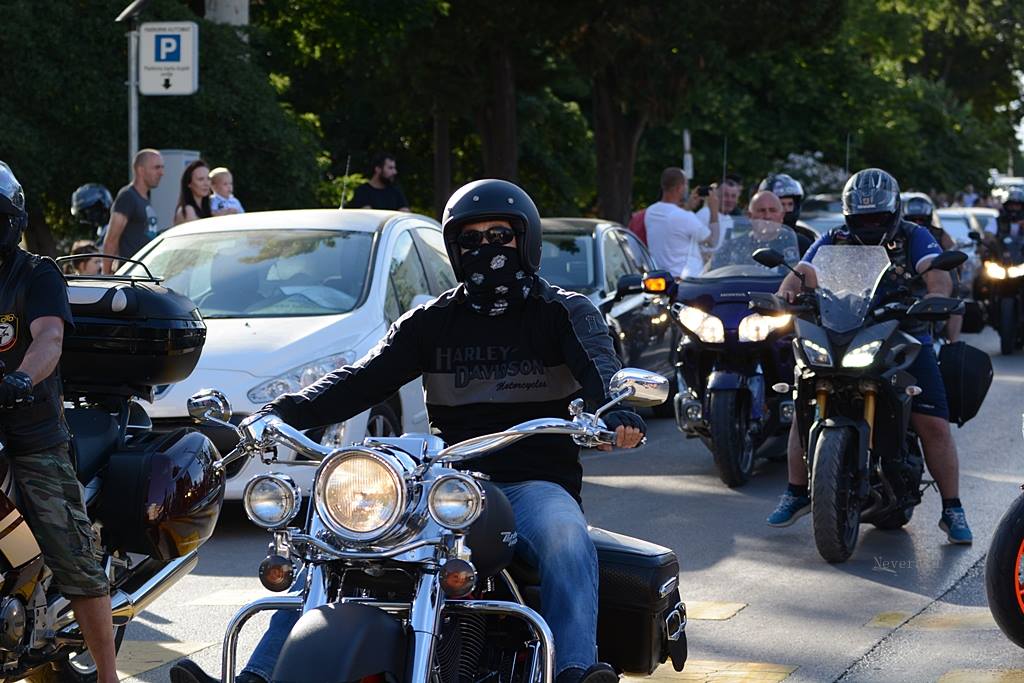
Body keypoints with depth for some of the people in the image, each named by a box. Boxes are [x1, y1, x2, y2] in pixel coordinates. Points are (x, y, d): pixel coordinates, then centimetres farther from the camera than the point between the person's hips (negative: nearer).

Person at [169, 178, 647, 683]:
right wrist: (281, 413, -15)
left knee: (563, 533, -38)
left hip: (534, 484, -3)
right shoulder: (430, 322, 16)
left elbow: (598, 366, -14)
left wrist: (615, 413, -40)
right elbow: (361, 380, 3)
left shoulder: (566, 313, 7)